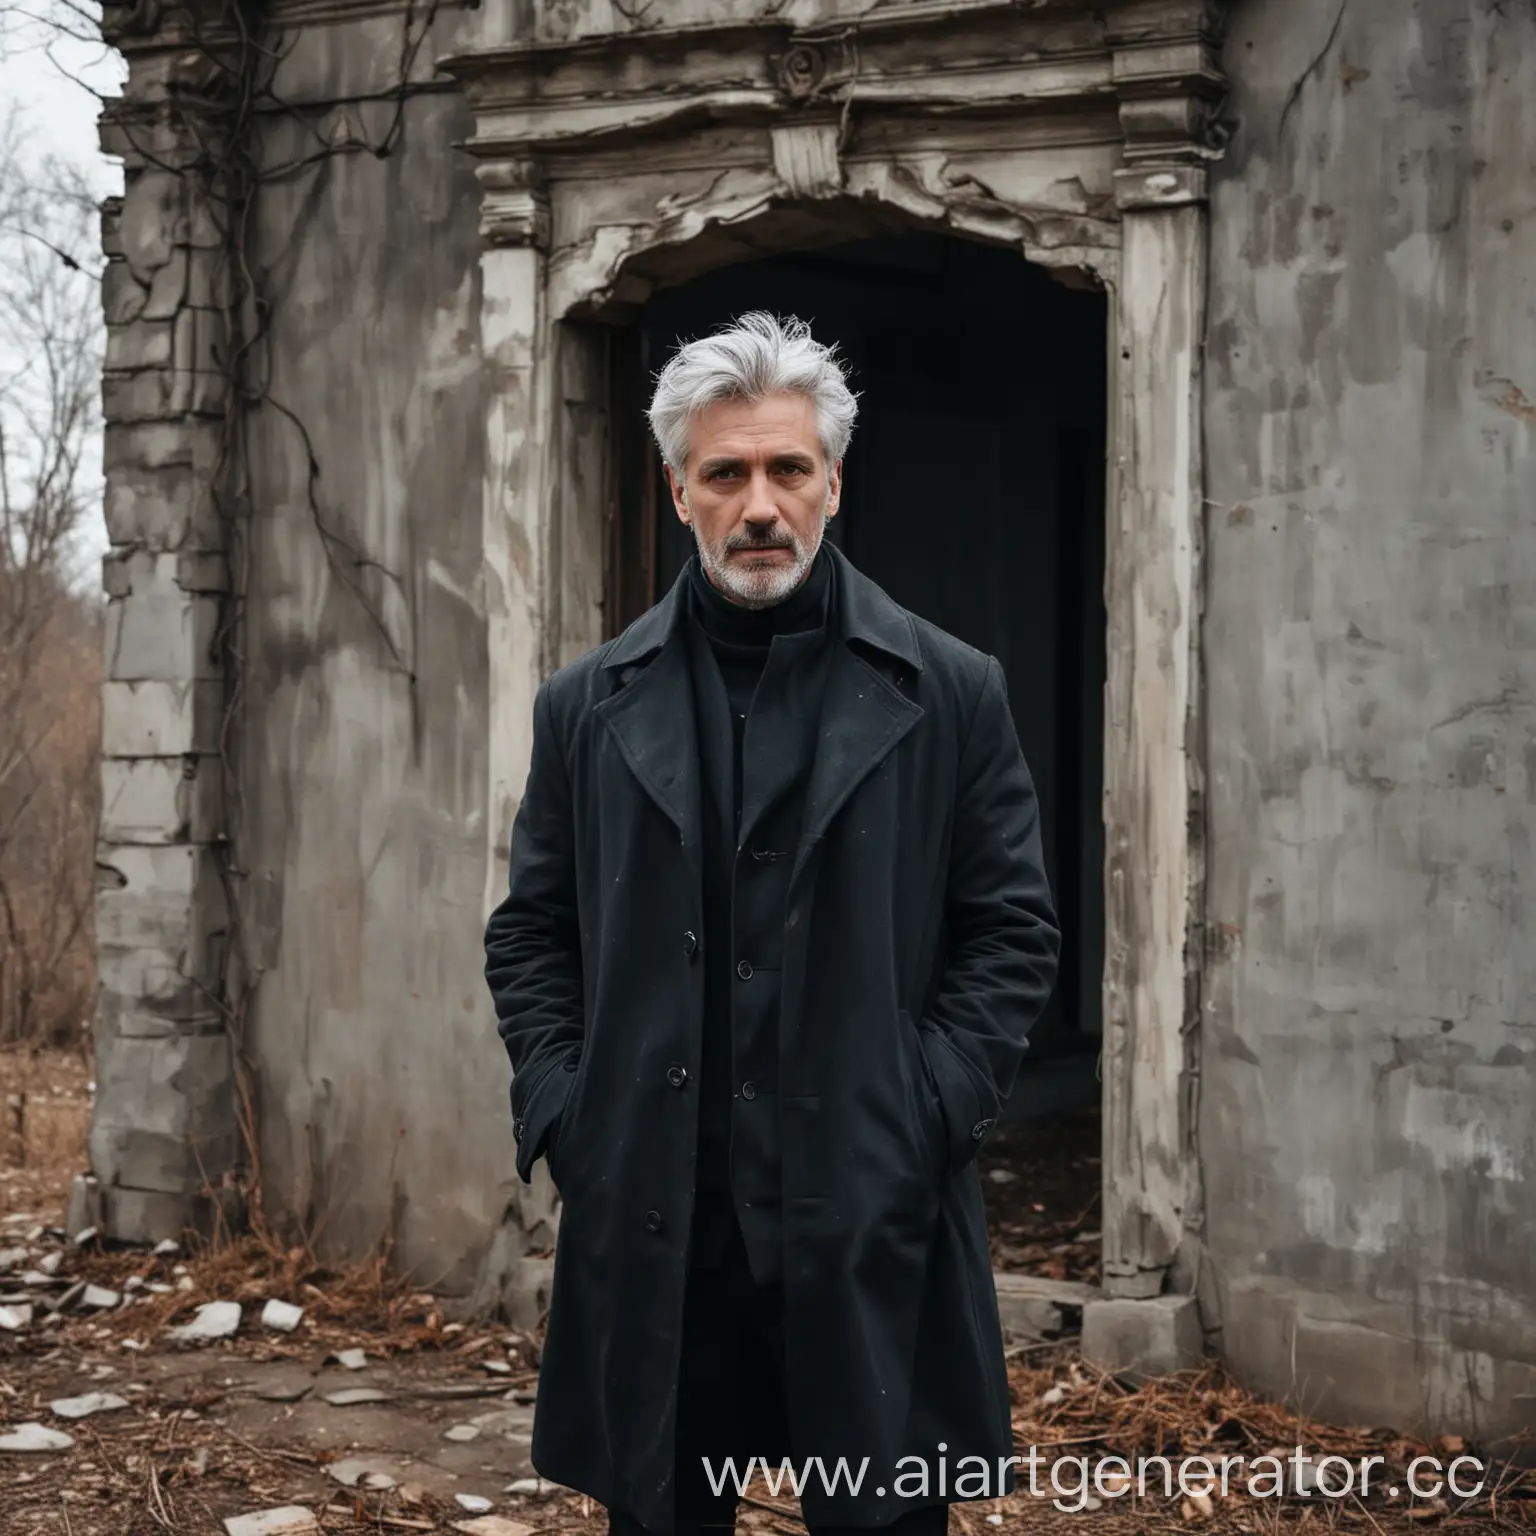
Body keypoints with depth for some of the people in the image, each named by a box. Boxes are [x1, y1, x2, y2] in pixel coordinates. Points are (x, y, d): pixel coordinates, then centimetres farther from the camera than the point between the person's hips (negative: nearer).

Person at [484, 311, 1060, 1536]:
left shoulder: (950, 694, 3)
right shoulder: (588, 707, 8)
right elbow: (530, 932, 12)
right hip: (649, 1219, 2)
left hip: (869, 1217, -1)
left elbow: (1013, 929, 3)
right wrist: (561, 1108, 0)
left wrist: (928, 1112, -6)